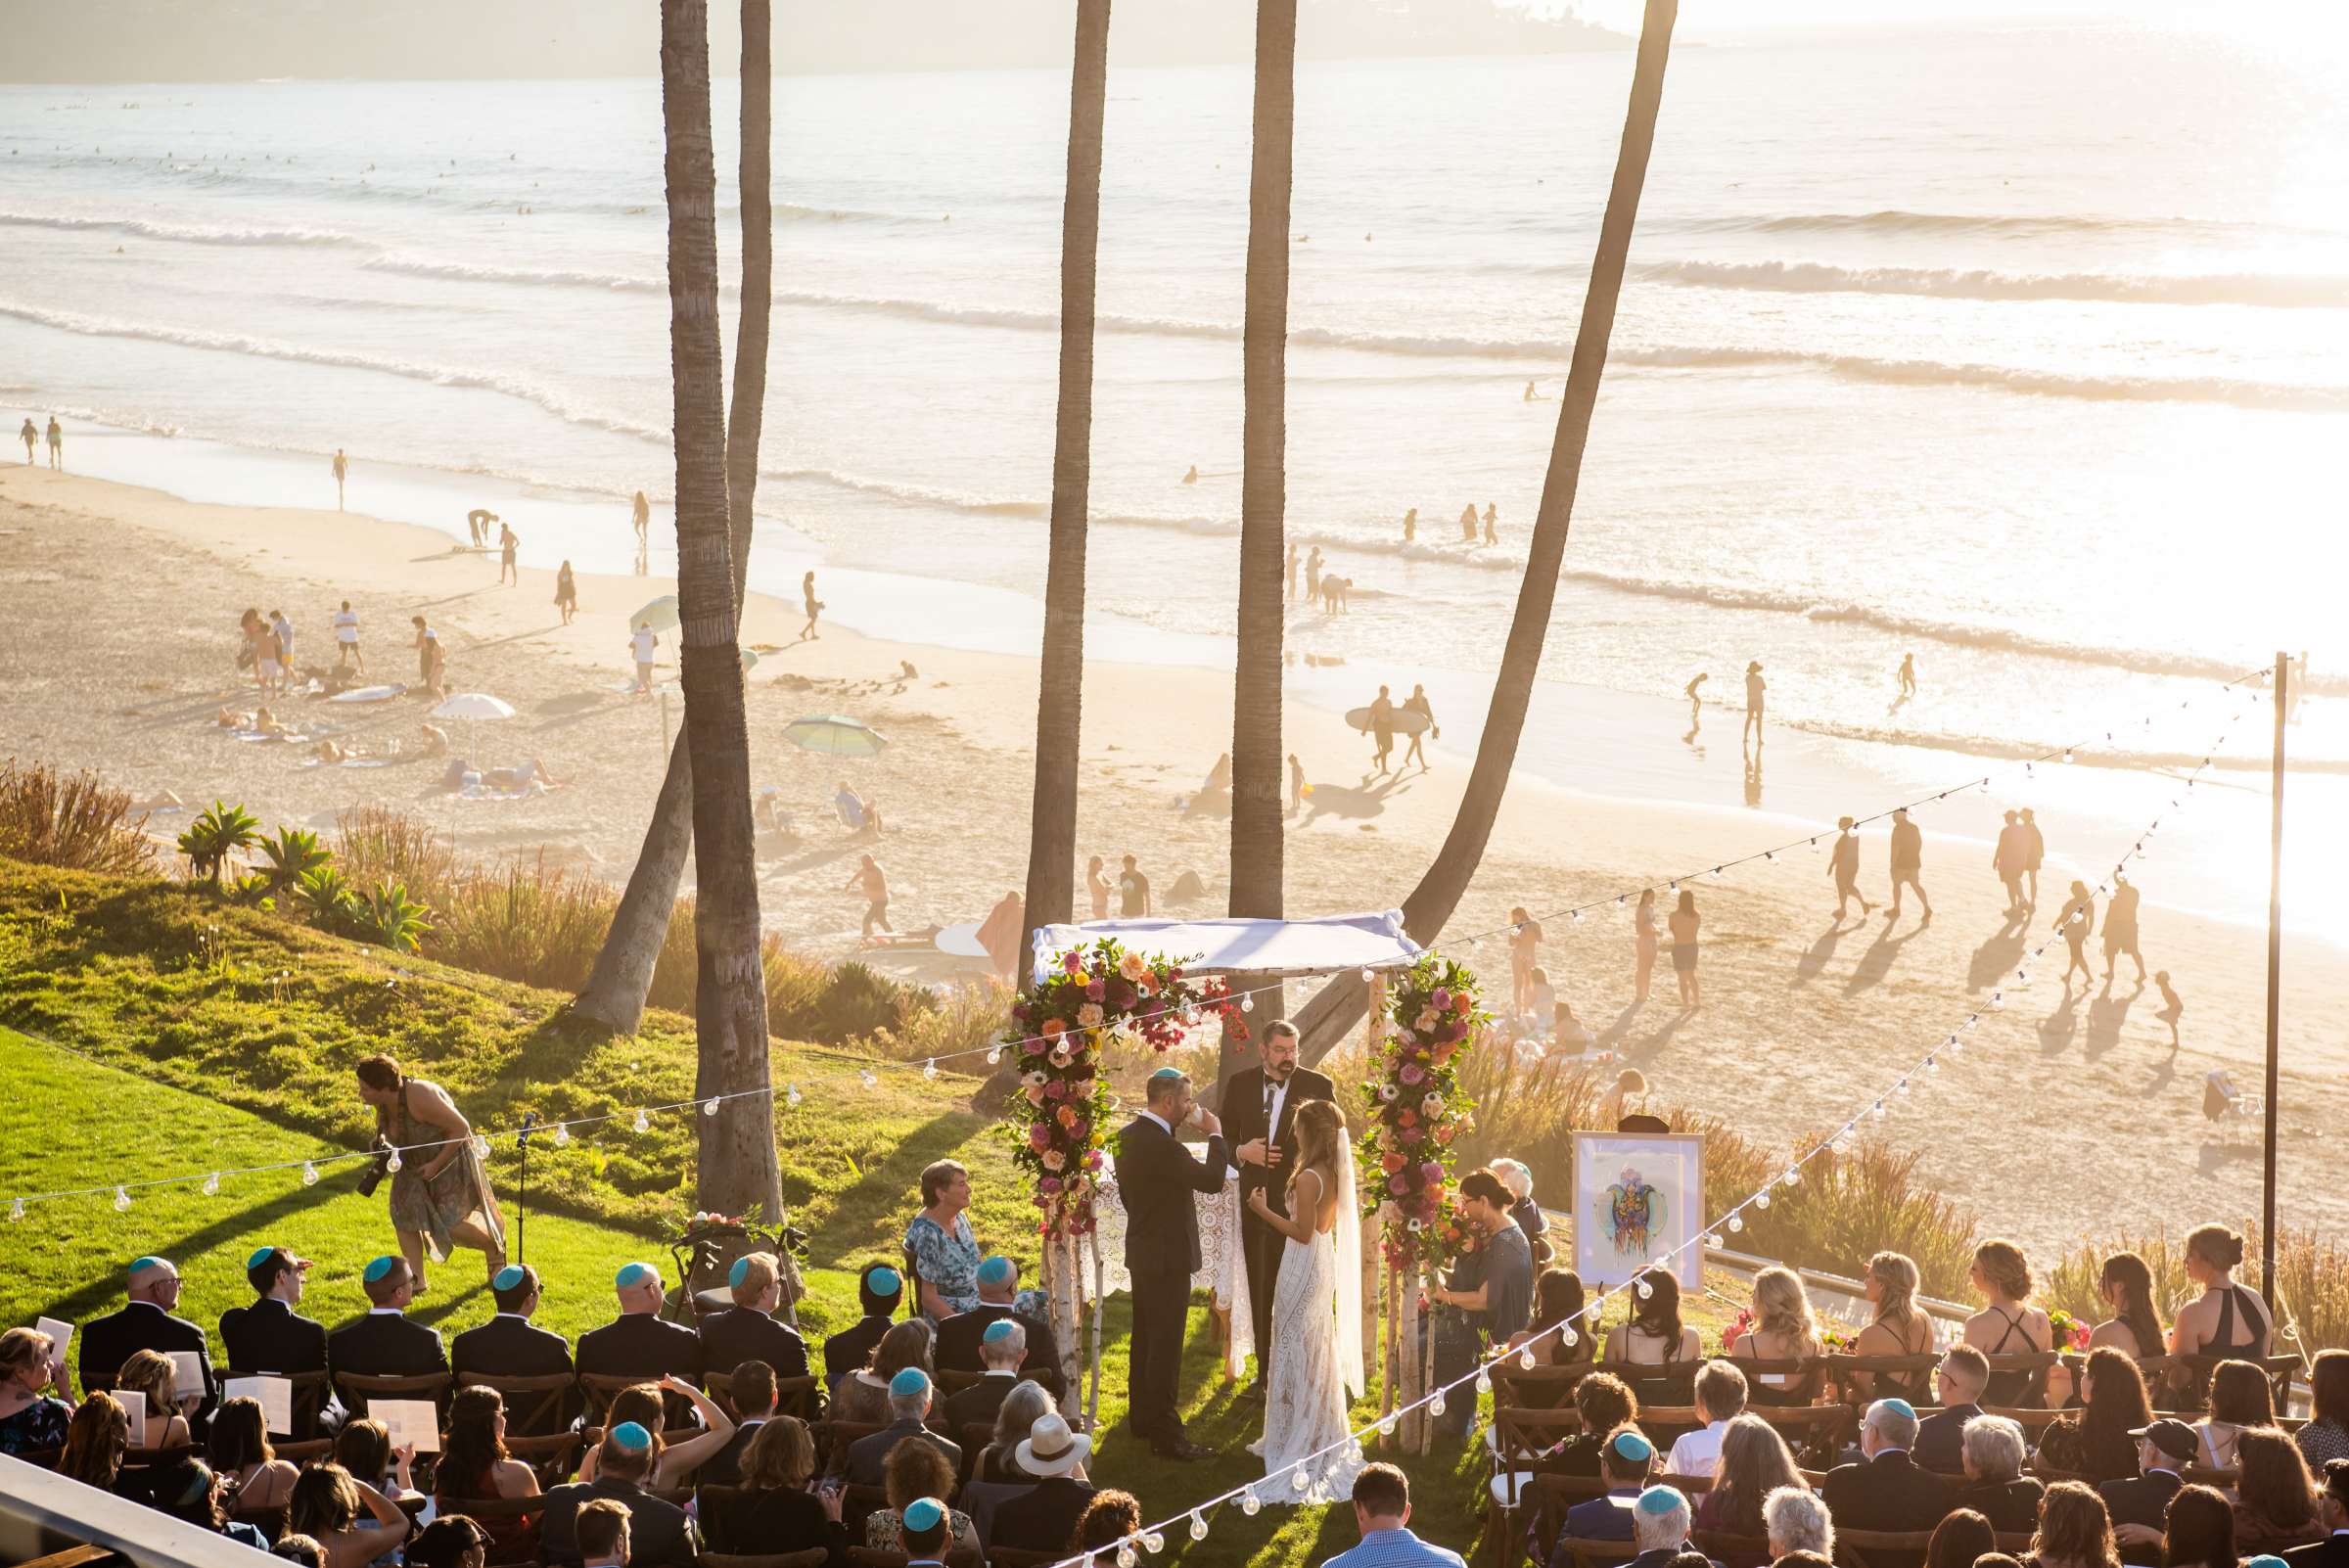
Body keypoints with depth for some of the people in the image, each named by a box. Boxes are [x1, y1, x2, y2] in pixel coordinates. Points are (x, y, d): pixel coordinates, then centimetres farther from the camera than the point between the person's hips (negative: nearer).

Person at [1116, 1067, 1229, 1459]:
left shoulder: (1130, 1135, 5)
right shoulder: (1159, 1144, -26)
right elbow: (1212, 1179, -26)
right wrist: (1215, 1135, -15)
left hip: (1142, 1250, 10)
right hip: (1168, 1256, -10)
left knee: (1146, 1338, 21)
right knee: (1165, 1345, -5)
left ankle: (1141, 1419, 32)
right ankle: (1165, 1434, -2)